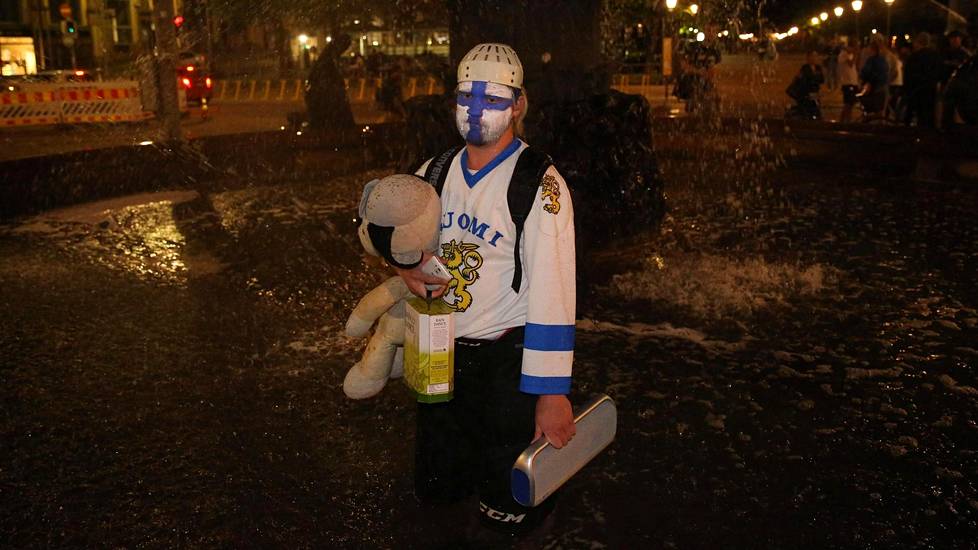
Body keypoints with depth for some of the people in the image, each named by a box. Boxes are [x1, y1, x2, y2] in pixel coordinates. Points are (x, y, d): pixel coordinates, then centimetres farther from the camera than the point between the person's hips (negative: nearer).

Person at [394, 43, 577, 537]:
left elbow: (552, 295, -21)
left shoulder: (539, 185, -16)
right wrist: (405, 266, -4)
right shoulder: (435, 172, 3)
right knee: (435, 490, 20)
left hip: (506, 361, -6)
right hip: (439, 354, 6)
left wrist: (552, 394, -23)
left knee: (507, 514, 7)